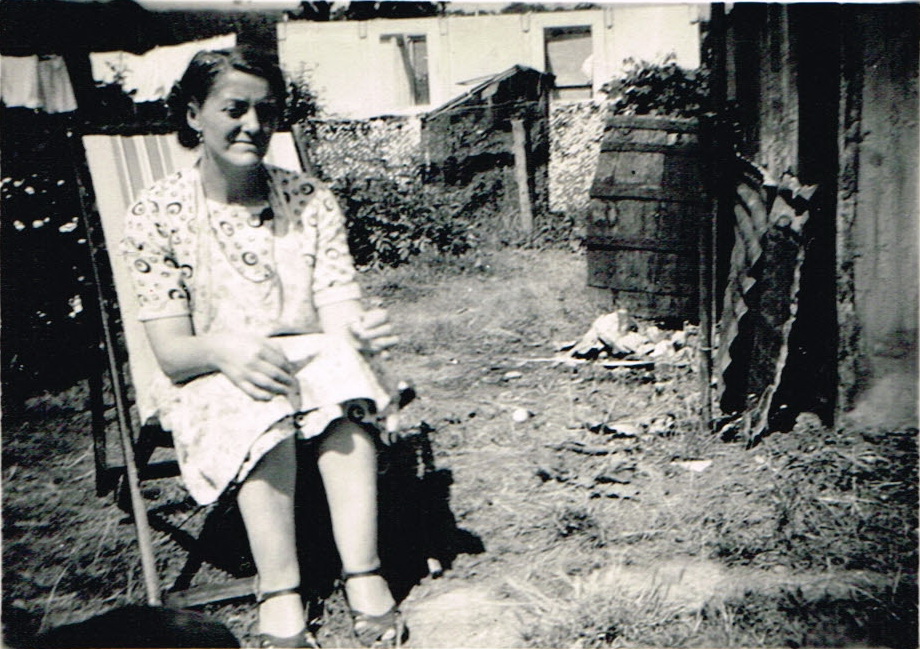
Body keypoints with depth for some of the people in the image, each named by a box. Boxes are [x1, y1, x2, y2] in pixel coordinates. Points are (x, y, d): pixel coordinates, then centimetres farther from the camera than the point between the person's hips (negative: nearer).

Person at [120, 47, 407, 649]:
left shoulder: (311, 199, -1)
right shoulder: (158, 213, -7)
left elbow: (338, 311, -8)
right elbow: (172, 352, -13)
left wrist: (360, 330, -33)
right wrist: (223, 347, -36)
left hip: (310, 362, 2)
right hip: (210, 386, -1)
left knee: (341, 368, -33)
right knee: (260, 404, -36)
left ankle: (366, 581, -33)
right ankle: (280, 600, -29)